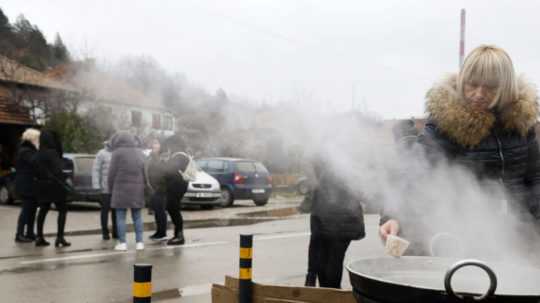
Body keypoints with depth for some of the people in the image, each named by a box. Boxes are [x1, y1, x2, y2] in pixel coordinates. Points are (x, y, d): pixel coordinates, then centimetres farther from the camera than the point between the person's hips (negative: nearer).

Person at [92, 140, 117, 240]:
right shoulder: (102, 153, -3)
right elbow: (96, 169, -6)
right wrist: (96, 185, -13)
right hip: (106, 187, -4)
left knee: (116, 210, 9)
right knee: (105, 210, 3)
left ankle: (116, 232, 17)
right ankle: (105, 232, 11)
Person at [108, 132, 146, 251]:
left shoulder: (118, 152, -3)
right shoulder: (139, 152, 14)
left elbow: (112, 173, -4)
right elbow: (144, 172, 15)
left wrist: (111, 188, 7)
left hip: (121, 187, -5)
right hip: (137, 188, 5)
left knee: (121, 216, 1)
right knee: (137, 216, 9)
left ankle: (122, 243, -2)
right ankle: (139, 242, 5)